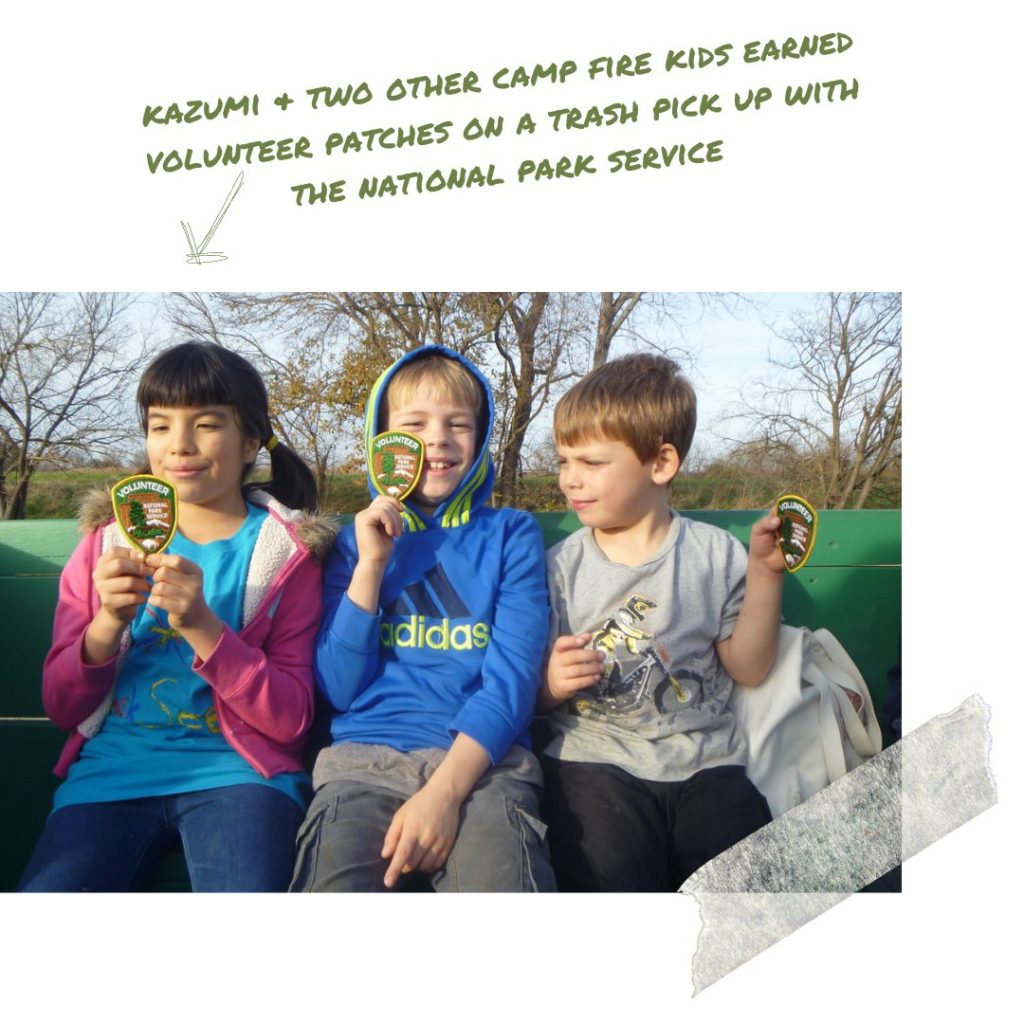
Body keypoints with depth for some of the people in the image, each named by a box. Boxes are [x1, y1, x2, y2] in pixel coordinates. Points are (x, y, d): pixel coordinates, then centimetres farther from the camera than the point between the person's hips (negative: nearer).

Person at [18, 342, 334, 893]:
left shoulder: (287, 551, 3)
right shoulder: (109, 540, 9)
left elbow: (291, 718, -4)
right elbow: (61, 707, 8)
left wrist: (202, 626, -18)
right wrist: (109, 621, -13)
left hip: (236, 770, -2)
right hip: (112, 769, 2)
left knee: (245, 886, -31)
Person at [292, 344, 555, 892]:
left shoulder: (510, 533, 12)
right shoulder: (357, 538, 17)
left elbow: (513, 679, -1)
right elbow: (339, 688, 7)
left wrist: (445, 790, -15)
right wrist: (371, 563, -1)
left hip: (481, 761, -1)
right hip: (365, 760, 2)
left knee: (497, 877, -31)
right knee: (331, 881, -27)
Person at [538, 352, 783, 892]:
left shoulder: (716, 554, 5)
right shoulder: (561, 565, 5)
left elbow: (748, 669, 3)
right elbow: (537, 693, 8)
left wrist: (763, 574, -5)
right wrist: (553, 683, -15)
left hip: (704, 763, 1)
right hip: (593, 761, -1)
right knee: (611, 882, -24)